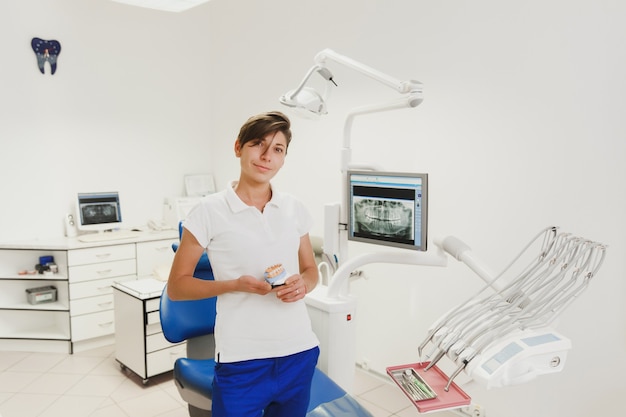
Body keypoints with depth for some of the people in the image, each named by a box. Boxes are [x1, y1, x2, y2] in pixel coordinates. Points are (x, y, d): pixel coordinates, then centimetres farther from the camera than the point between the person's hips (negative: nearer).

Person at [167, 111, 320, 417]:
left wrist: (303, 284, -8)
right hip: (242, 360, -4)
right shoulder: (210, 211, -7)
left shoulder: (295, 209, 4)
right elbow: (176, 286, -2)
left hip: (300, 354, 4)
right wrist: (236, 284, -17)